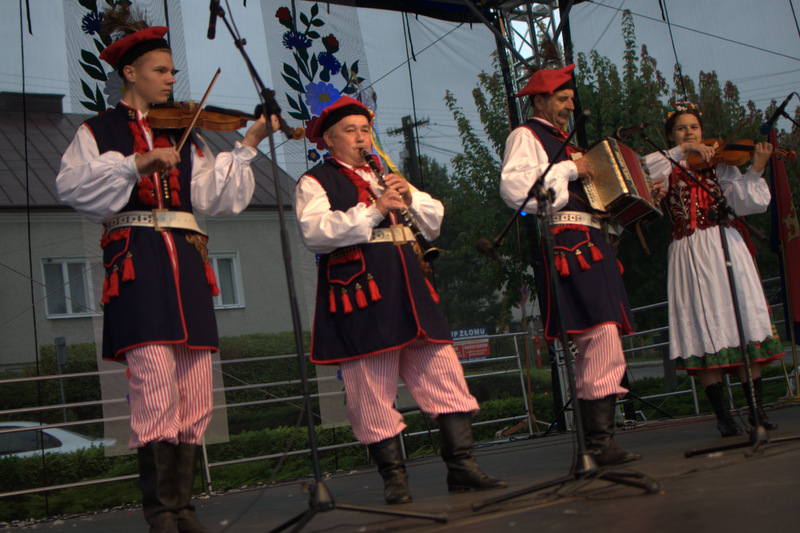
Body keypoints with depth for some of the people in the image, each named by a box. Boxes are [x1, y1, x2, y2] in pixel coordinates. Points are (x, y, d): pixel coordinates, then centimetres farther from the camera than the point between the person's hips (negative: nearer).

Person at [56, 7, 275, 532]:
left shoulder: (184, 135, 22)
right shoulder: (99, 130, 12)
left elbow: (212, 194, 9)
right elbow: (74, 185, -6)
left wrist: (247, 147, 3)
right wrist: (137, 163, -15)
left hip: (186, 263, 4)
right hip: (137, 259, -4)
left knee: (196, 396, 0)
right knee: (156, 384, -14)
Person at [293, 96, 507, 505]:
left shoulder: (387, 179, 26)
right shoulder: (314, 183, 5)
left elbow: (435, 222, 22)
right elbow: (314, 232, -15)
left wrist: (410, 199, 1)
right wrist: (373, 211, -18)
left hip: (408, 288, 6)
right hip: (361, 292, -6)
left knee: (443, 372, 0)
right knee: (372, 388, -3)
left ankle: (462, 466, 6)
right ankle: (393, 476, 8)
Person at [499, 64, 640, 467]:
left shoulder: (563, 142, 29)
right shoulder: (526, 136, 1)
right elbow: (512, 187, -18)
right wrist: (567, 170, -14)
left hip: (590, 246, 10)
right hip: (563, 247, -10)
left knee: (595, 349, 7)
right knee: (602, 340, -18)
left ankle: (597, 442, 12)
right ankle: (600, 442, -13)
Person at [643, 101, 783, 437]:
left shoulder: (719, 165, 12)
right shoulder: (666, 170, 10)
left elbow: (744, 202, -1)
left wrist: (756, 170, -14)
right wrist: (680, 153, -15)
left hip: (725, 248, 1)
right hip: (689, 256, -1)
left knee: (744, 324, -4)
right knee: (705, 333, -4)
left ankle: (758, 411, 4)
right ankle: (723, 417, 3)